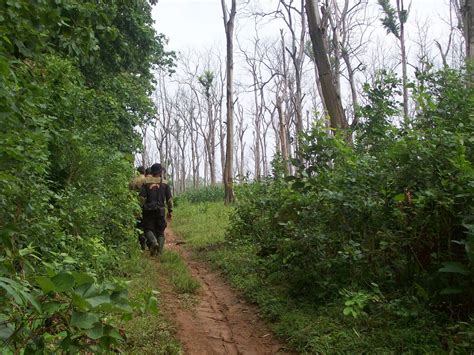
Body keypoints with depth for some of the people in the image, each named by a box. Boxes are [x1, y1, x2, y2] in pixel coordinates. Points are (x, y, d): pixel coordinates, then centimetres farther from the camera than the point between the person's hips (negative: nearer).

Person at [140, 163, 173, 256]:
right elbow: (169, 199, 2)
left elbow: (142, 197, -5)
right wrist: (170, 211, 8)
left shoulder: (146, 182, 0)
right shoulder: (165, 183, 2)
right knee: (160, 232, 9)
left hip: (148, 210, -1)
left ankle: (154, 242, -18)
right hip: (160, 210, 1)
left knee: (148, 229, 9)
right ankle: (160, 251, 3)